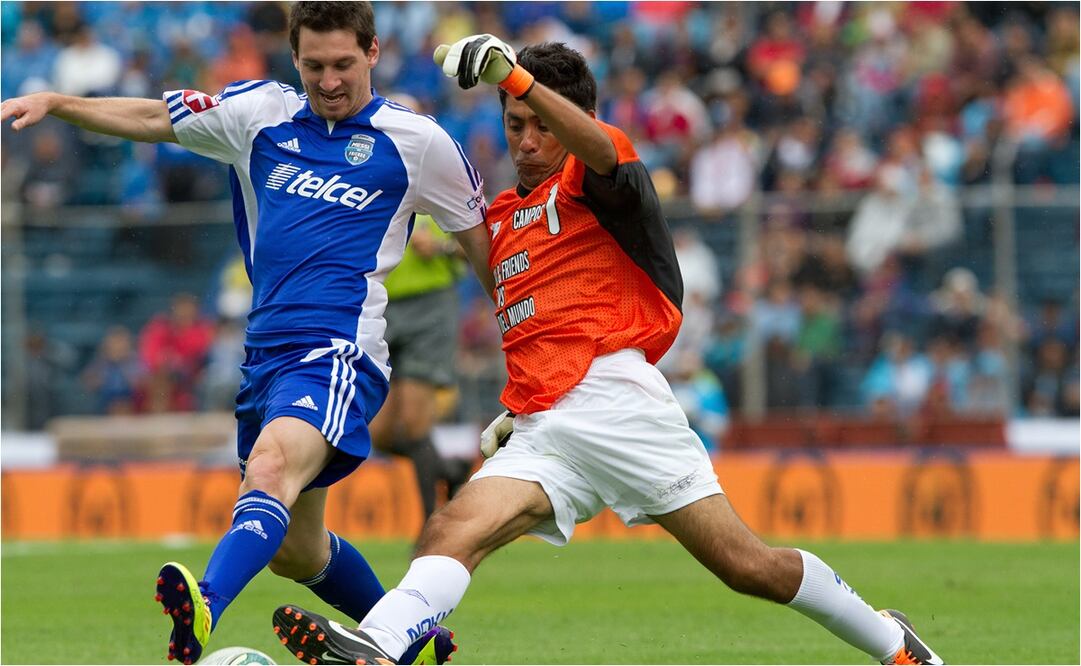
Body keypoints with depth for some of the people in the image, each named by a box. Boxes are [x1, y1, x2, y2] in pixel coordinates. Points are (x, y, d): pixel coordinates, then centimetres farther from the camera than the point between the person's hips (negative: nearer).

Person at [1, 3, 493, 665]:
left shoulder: (417, 141, 3)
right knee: (295, 553, 13)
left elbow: (486, 245, 12)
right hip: (266, 355, 6)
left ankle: (202, 611, -59)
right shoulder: (262, 113, 12)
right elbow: (150, 118, 15)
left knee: (272, 467, -35)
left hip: (338, 353, -6)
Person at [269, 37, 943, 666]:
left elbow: (600, 149, -24)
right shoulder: (505, 215, 27)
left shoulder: (593, 178, 3)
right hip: (541, 426, 6)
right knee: (453, 531, -21)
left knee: (749, 566, -6)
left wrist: (516, 76, -39)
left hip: (614, 400, -6)